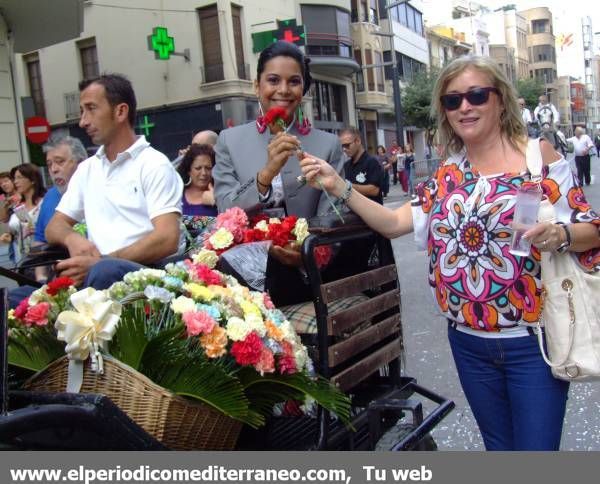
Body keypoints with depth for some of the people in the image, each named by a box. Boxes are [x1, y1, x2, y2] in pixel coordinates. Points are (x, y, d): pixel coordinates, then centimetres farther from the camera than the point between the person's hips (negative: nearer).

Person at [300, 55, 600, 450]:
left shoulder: (538, 155, -7)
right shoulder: (447, 176, 6)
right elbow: (393, 223, 3)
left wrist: (558, 235, -27)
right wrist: (340, 187, -6)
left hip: (533, 340, -4)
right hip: (468, 341, 5)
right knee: (498, 447, 21)